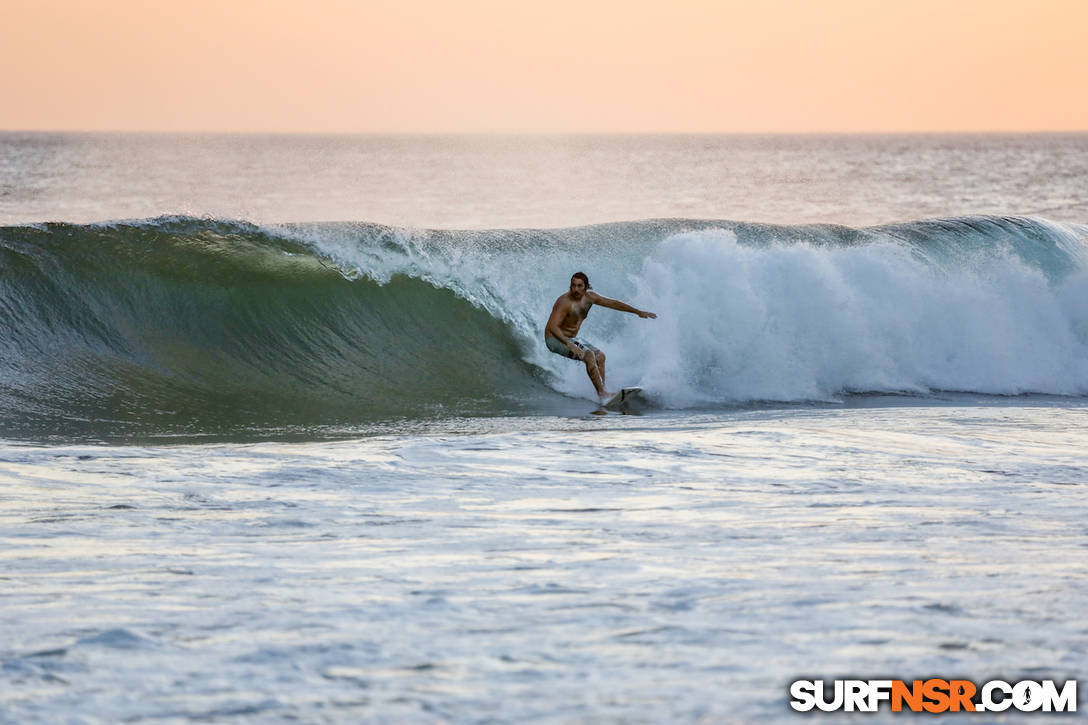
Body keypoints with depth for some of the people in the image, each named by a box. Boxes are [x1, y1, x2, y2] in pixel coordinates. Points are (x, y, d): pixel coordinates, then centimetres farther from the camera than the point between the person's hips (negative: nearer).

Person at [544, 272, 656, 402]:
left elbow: (613, 303, 6)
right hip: (556, 339, -9)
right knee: (589, 355, -23)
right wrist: (569, 345, -45)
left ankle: (602, 390, 5)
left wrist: (638, 312, 7)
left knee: (600, 356, 7)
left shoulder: (589, 297, -3)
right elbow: (553, 327, -33)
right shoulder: (565, 302, -26)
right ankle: (602, 394, -24)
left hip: (571, 338, 9)